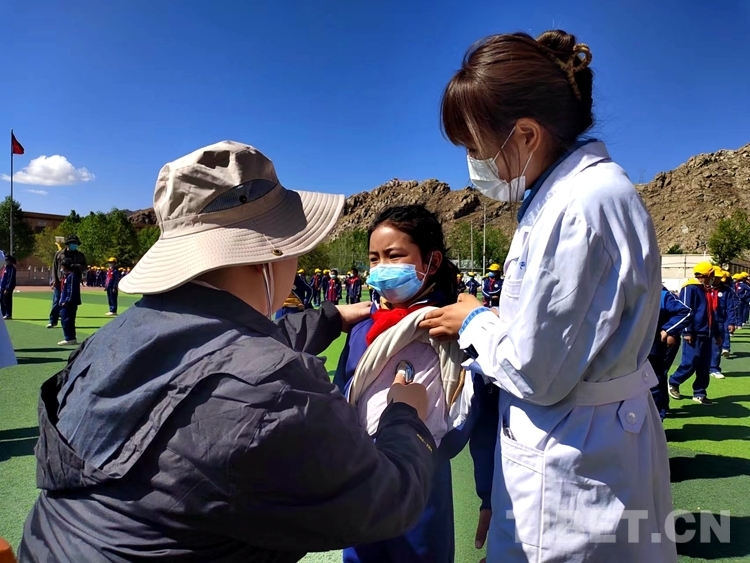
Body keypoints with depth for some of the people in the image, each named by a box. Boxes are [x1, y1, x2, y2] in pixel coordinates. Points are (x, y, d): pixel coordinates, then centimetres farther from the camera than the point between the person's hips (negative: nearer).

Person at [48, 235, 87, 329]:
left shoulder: (80, 255, 8)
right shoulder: (59, 254, 5)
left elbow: (85, 267, 7)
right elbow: (54, 268, 5)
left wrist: (77, 267, -15)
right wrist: (54, 280, -3)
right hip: (60, 283, -1)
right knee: (56, 303, 2)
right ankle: (53, 321, 12)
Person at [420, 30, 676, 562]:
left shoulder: (585, 204, -24)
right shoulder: (562, 192, 6)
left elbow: (536, 373, -22)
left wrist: (474, 323, -6)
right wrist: (486, 321, 5)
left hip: (576, 474, -9)